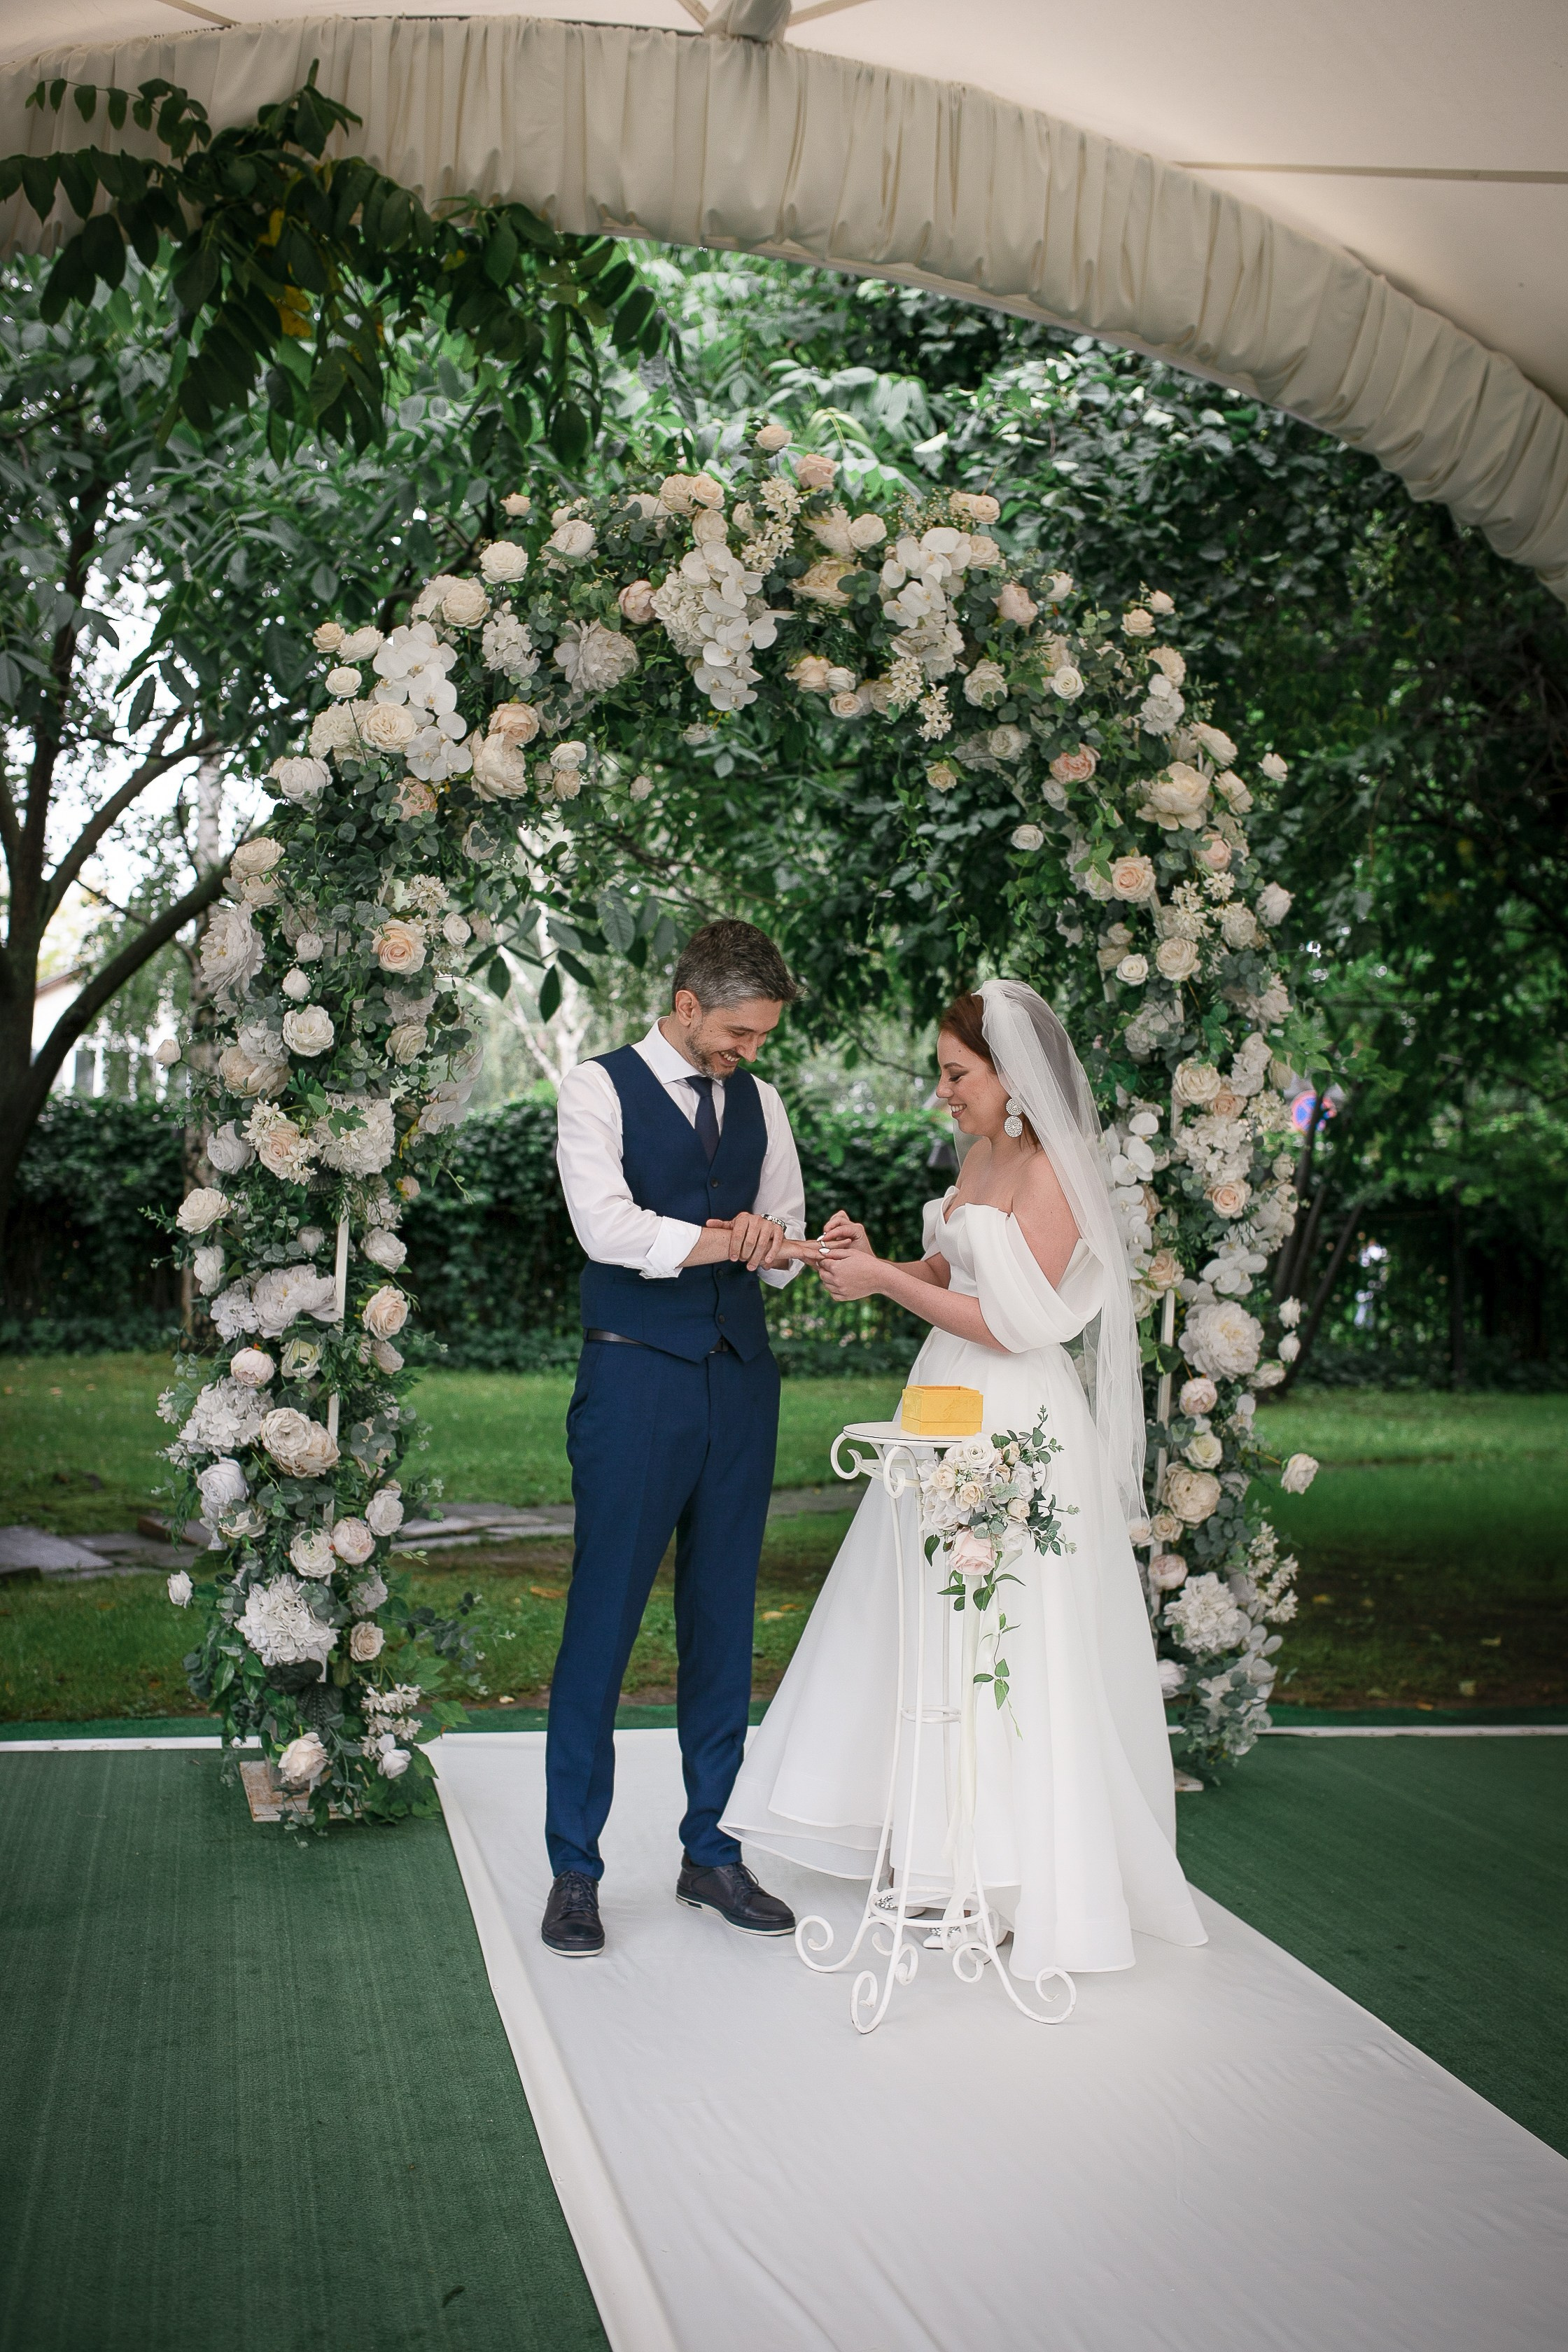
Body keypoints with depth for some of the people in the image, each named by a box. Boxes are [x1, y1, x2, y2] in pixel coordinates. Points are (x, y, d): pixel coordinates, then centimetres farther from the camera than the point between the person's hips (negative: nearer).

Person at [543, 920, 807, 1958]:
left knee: (725, 1622, 9)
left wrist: (765, 1244, -9)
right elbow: (609, 1229, -16)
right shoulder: (598, 1090, -2)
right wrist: (730, 1238, -12)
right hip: (638, 1376, -5)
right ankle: (575, 1868, 9)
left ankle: (711, 1850, 21)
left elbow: (783, 1246, 14)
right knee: (604, 1624, -2)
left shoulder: (761, 1105, 15)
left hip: (741, 1376, 5)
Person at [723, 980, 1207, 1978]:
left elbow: (1009, 1322, -19)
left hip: (1016, 1427, -9)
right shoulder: (980, 1156, 12)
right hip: (951, 1407, 9)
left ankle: (1047, 1891, 10)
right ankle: (947, 1855, 25)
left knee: (1013, 1659, -2)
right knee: (933, 1641, 13)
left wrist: (885, 1283, -13)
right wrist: (873, 1263, 1)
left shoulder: (1051, 1173, -15)